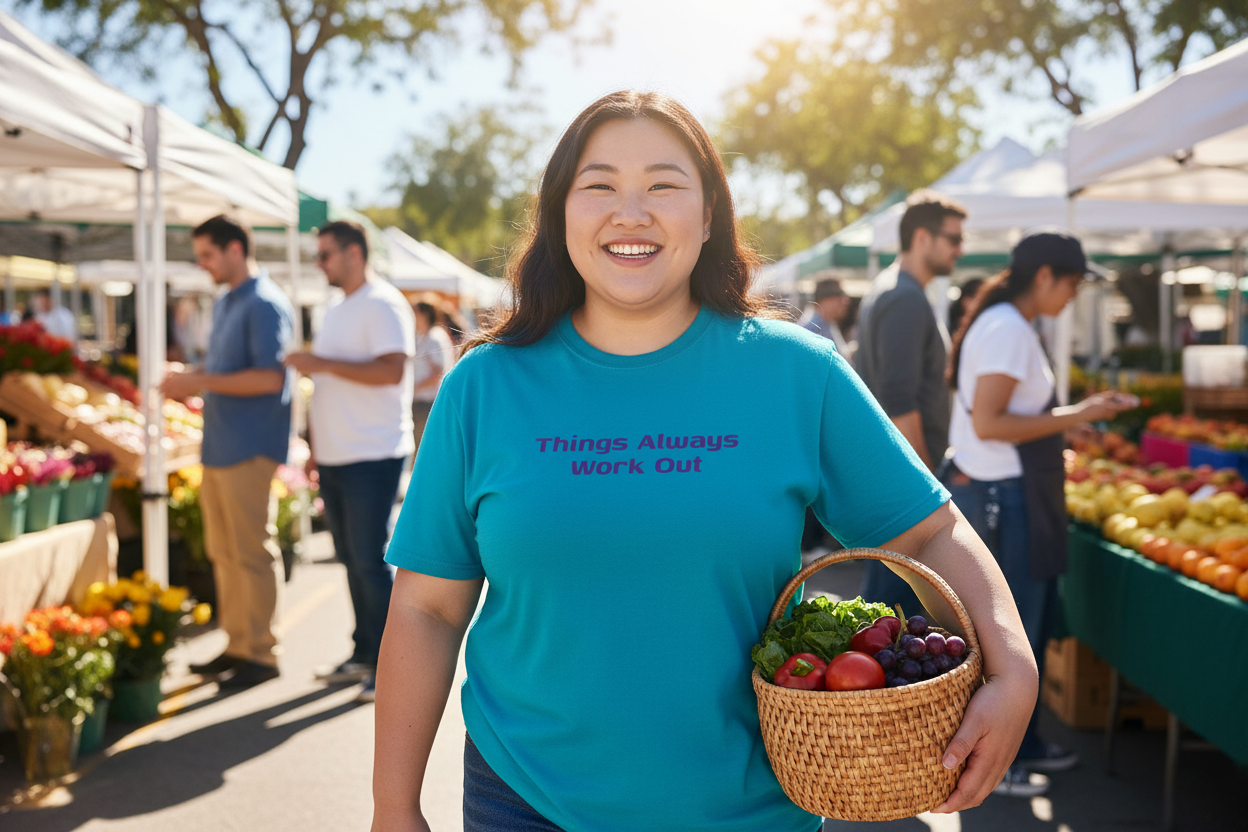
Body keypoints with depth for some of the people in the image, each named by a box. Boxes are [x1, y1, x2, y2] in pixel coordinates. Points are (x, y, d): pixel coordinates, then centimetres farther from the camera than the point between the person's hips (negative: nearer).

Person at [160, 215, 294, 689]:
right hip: (217, 447, 9)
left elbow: (269, 378, -21)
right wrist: (189, 380, 6)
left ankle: (260, 654, 7)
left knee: (252, 553, -2)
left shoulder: (265, 304, -12)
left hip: (248, 448, -9)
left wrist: (200, 383, -18)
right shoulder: (224, 304, 18)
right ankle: (237, 644, 22)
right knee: (223, 552, 13)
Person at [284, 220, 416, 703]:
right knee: (351, 559, 13)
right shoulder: (337, 311, 19)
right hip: (335, 458, 9)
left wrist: (322, 364, -20)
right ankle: (363, 654, 22)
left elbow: (391, 371, -23)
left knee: (370, 561, -6)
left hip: (372, 457, -9)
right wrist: (315, 445, 19)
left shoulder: (383, 305, -10)